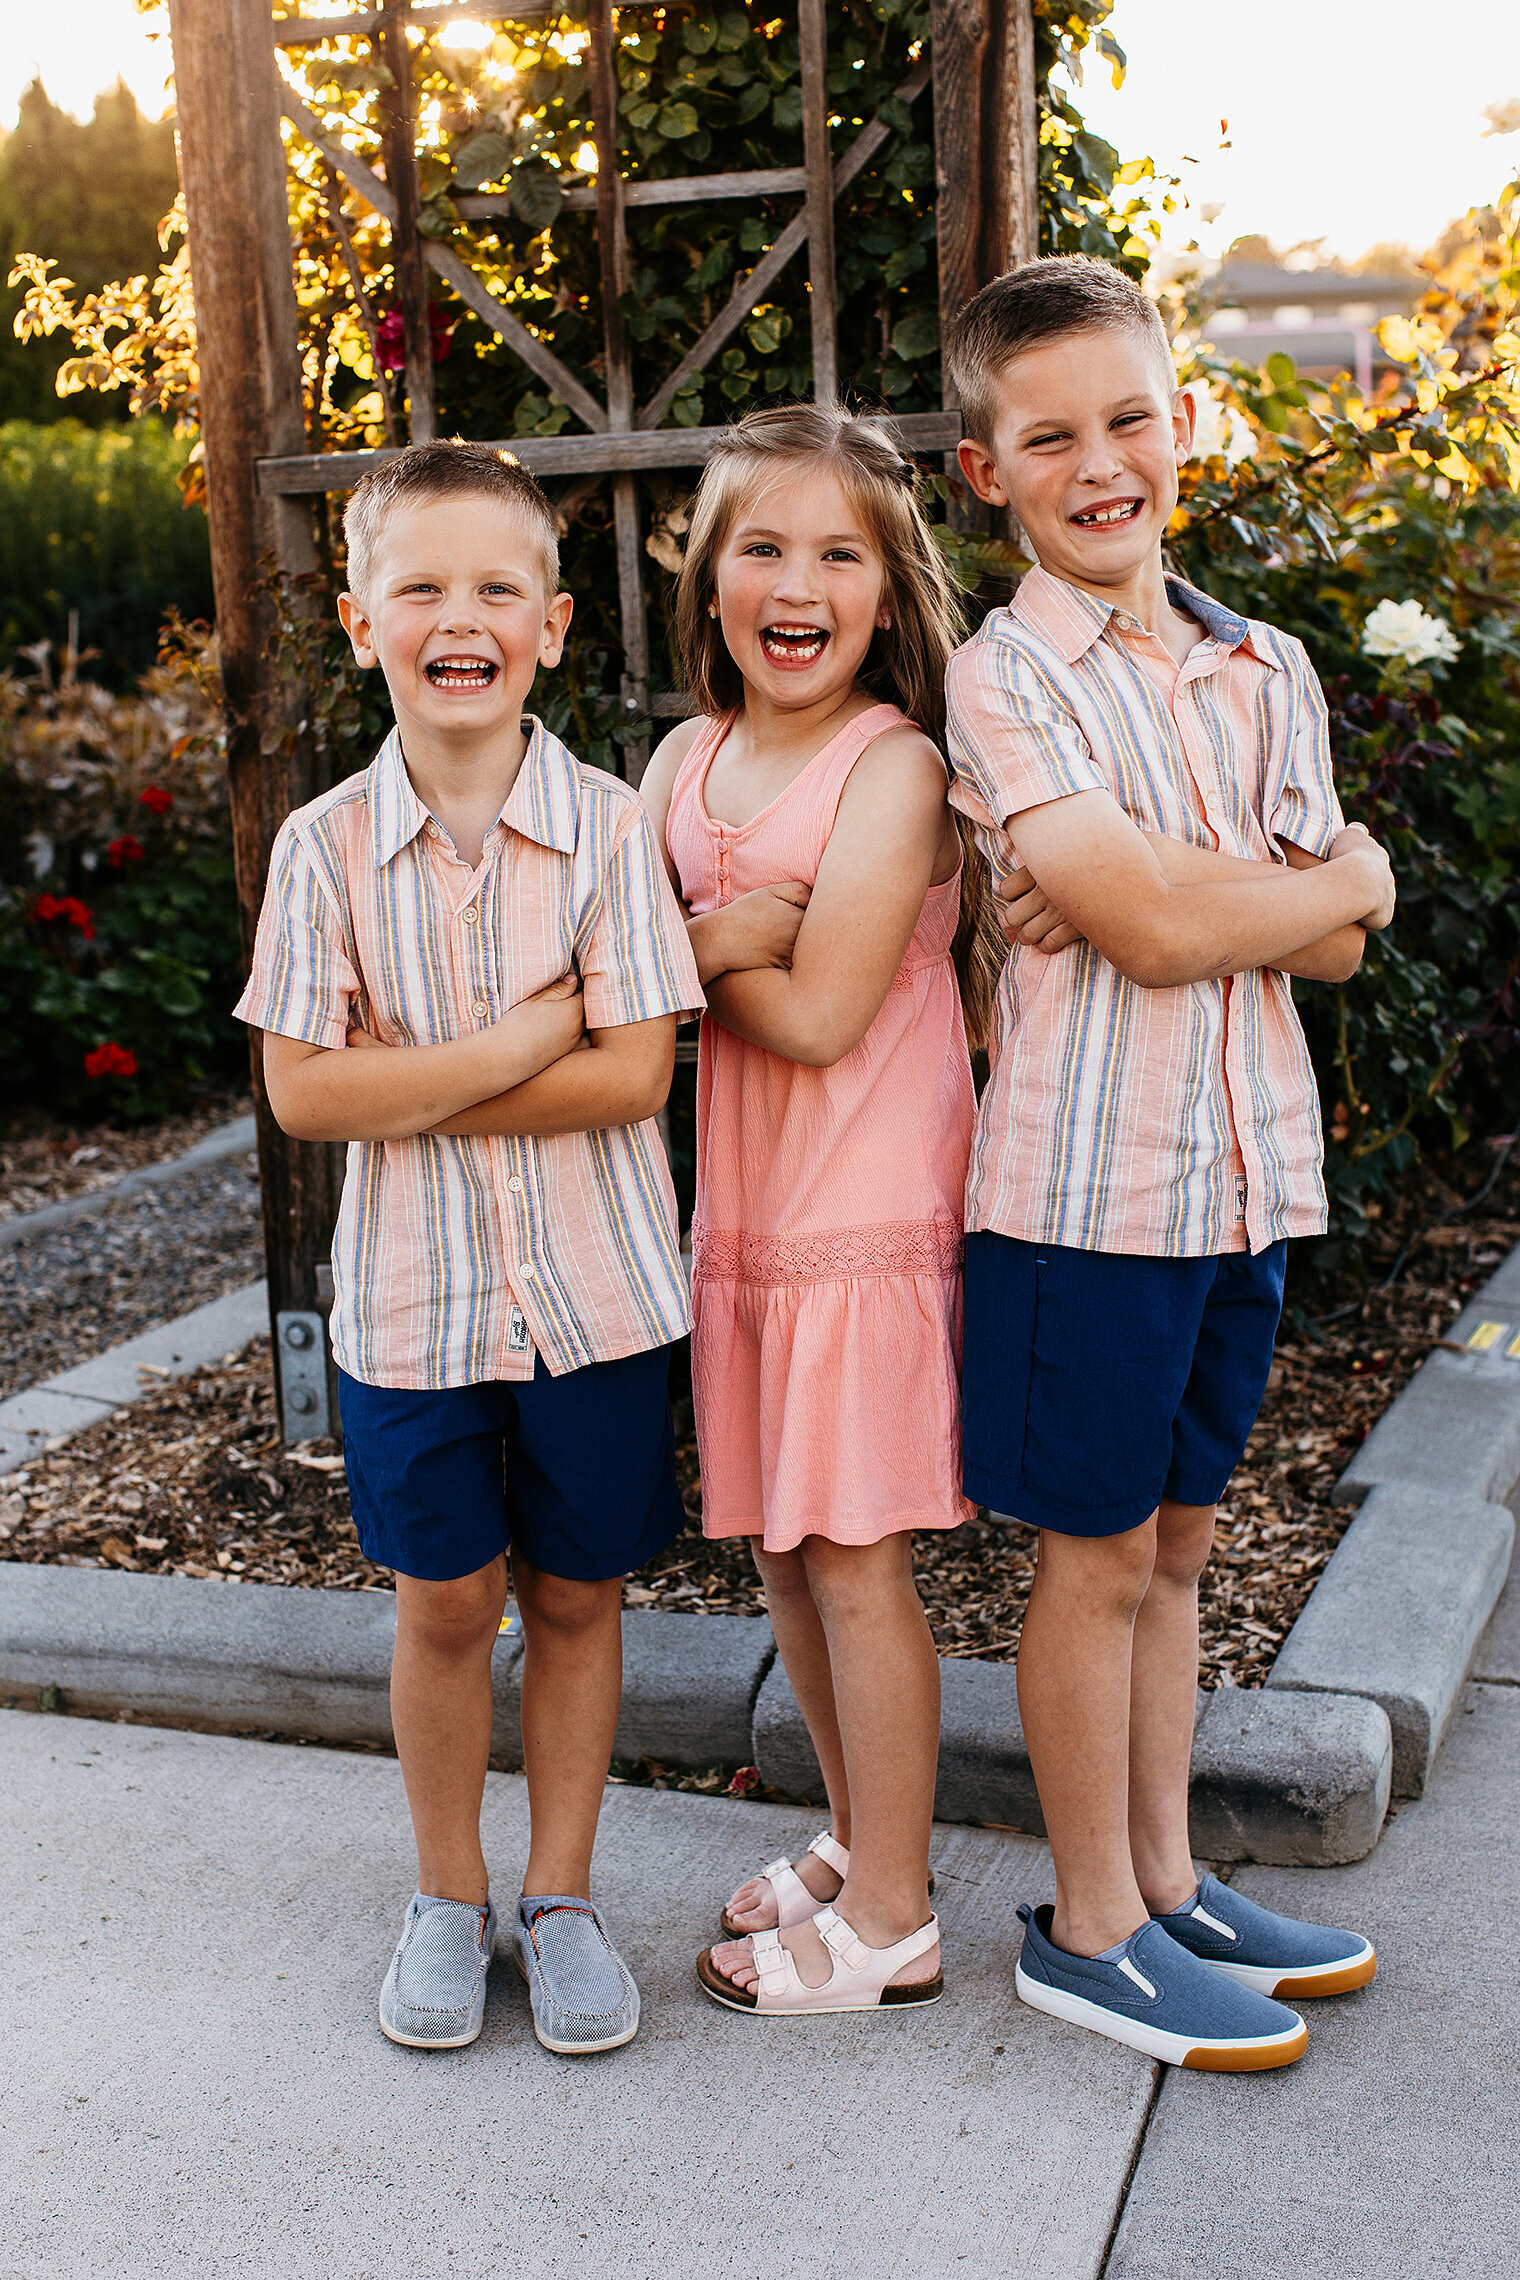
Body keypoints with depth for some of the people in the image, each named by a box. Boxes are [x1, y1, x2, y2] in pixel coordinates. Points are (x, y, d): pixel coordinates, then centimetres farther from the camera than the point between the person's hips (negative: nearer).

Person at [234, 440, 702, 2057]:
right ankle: (448, 1897, 30)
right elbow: (301, 1092, -10)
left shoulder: (607, 827, -7)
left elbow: (634, 1077, -13)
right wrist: (522, 1041, -16)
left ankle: (560, 1895, 29)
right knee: (444, 1602, 11)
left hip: (592, 1293, 0)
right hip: (409, 1298, 1)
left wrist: (410, 1081, -16)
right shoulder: (327, 845, -4)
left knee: (576, 1594, 11)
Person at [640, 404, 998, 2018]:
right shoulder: (687, 758, 9)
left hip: (871, 1212, -7)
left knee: (858, 1564, 0)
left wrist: (689, 947, -4)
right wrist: (728, 938, -13)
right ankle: (858, 1838, 35)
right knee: (780, 1551, 15)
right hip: (744, 1209, 7)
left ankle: (889, 1922, 16)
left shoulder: (894, 766, -13)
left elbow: (817, 1015, -17)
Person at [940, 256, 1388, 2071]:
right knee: (1098, 1555, 5)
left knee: (1172, 1540, 17)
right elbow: (1169, 930, -20)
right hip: (1088, 1173, -6)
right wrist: (1352, 874, -4)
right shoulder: (1005, 676, -10)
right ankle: (1091, 1933, 21)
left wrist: (1163, 895, -14)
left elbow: (1333, 950, 3)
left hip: (1243, 1169, 6)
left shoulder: (1268, 672, 10)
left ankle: (1166, 1881, 31)